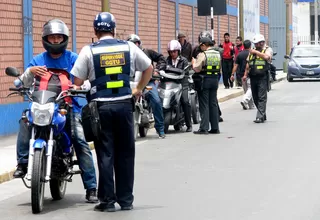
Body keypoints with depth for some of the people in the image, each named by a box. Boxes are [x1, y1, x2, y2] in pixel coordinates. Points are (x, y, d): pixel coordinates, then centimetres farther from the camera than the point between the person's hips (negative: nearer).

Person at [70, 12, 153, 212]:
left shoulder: (89, 51, -2)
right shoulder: (129, 47, 4)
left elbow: (77, 81, -4)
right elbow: (149, 68, 13)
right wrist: (139, 89, 22)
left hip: (101, 107, -2)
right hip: (124, 105, 2)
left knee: (105, 154, 3)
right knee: (125, 154, 10)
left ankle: (108, 201, 4)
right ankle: (126, 199, 13)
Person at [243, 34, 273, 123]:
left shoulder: (268, 49, 3)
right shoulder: (252, 51, 20)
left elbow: (266, 56, -20)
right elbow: (248, 64, 22)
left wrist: (256, 52, -12)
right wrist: (245, 75, 14)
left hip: (262, 77, -6)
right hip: (253, 77, 6)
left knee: (262, 98, -10)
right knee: (255, 98, 8)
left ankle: (260, 116, -13)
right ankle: (263, 114, 19)